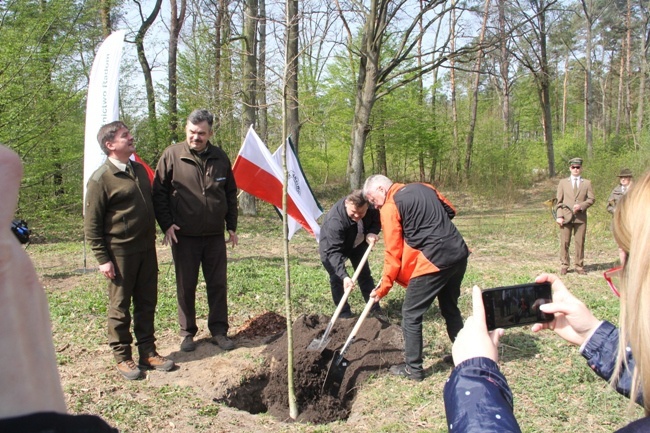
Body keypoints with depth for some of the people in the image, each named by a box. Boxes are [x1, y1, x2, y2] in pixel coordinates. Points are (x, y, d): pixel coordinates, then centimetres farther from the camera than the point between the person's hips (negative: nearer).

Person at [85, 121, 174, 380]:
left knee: (147, 304, 12)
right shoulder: (101, 179, -12)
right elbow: (91, 224, -10)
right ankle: (122, 357, 19)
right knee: (120, 307, 6)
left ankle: (147, 351, 24)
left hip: (147, 250, 7)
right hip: (120, 253, -6)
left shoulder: (139, 170, 9)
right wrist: (102, 258, -13)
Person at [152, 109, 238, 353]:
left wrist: (232, 226, 11)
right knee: (186, 287, 8)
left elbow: (231, 194, 13)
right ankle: (187, 333, 22)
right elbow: (159, 192, -2)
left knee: (218, 285, 8)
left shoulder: (220, 158, 4)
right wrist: (166, 224, -9)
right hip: (184, 236, -2)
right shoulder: (172, 155, -6)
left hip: (215, 235, 3)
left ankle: (219, 331, 21)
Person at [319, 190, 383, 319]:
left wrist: (372, 232, -30)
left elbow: (376, 220, -7)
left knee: (365, 274, 12)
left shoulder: (371, 207, -30)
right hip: (332, 246, -5)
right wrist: (344, 276, -55)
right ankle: (344, 315, 4)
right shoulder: (335, 220, -45)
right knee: (337, 279, -11)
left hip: (357, 243, 5)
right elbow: (333, 251, -46)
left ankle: (375, 309, 26)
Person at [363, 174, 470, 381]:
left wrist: (383, 287, 0)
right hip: (459, 253, 8)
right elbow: (450, 211, 19)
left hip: (433, 261, -8)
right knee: (450, 308, 25)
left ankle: (413, 368, 13)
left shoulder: (389, 207, -6)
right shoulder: (423, 187, 14)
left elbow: (393, 253, -7)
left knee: (411, 315, 6)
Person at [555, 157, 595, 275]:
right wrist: (559, 216, -3)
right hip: (566, 216, 0)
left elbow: (591, 198, 6)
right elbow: (559, 200, 8)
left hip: (580, 217, 0)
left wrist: (581, 205, -12)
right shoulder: (563, 182, 14)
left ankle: (579, 266, 8)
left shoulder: (587, 183, 14)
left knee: (580, 242, 0)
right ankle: (564, 265, 6)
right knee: (564, 242, -2)